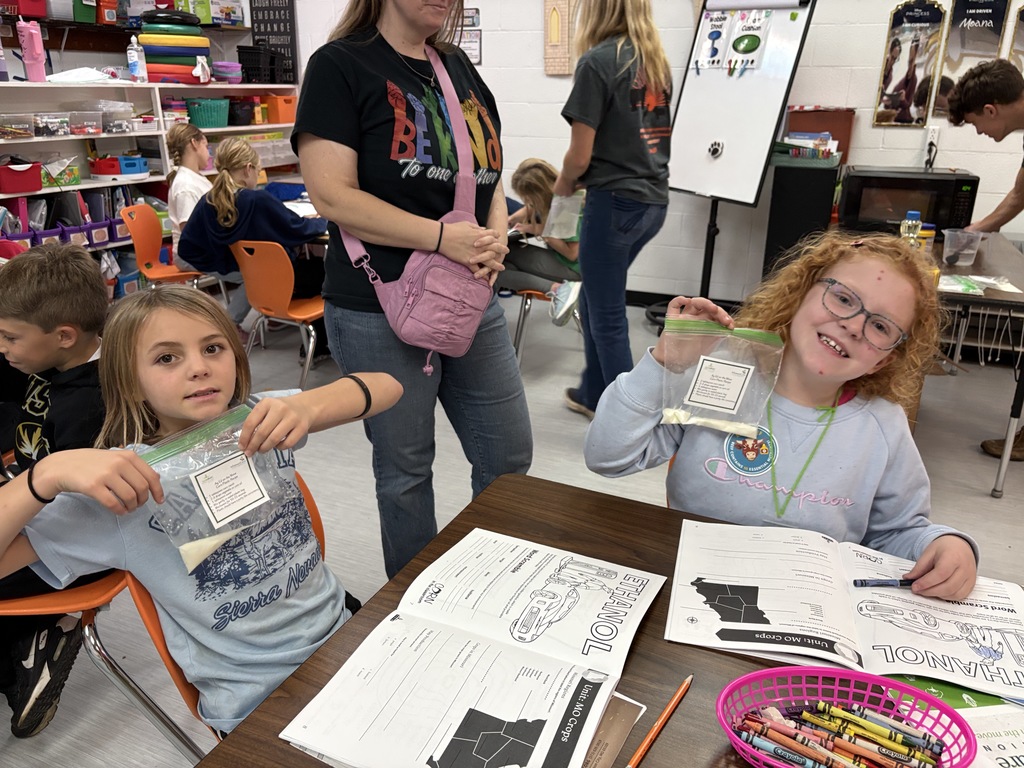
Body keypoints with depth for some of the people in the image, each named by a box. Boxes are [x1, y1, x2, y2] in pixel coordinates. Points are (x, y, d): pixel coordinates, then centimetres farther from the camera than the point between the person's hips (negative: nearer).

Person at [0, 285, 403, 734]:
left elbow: (386, 388, -9)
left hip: (340, 633, 4)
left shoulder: (260, 419, -3)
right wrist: (50, 474, -31)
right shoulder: (122, 479, -11)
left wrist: (307, 407, -26)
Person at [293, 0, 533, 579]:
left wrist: (496, 240, -6)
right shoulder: (340, 65, -6)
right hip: (382, 314, -6)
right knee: (406, 470, 10)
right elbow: (333, 196, -16)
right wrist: (446, 238, -20)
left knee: (510, 456, 12)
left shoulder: (461, 68, 13)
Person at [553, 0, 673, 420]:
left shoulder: (597, 61, -12)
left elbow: (581, 154, -14)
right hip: (653, 200, 8)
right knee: (595, 300, 21)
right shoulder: (657, 61, 11)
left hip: (616, 202, -8)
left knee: (607, 315, 5)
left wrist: (563, 183, 7)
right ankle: (593, 393, 34)